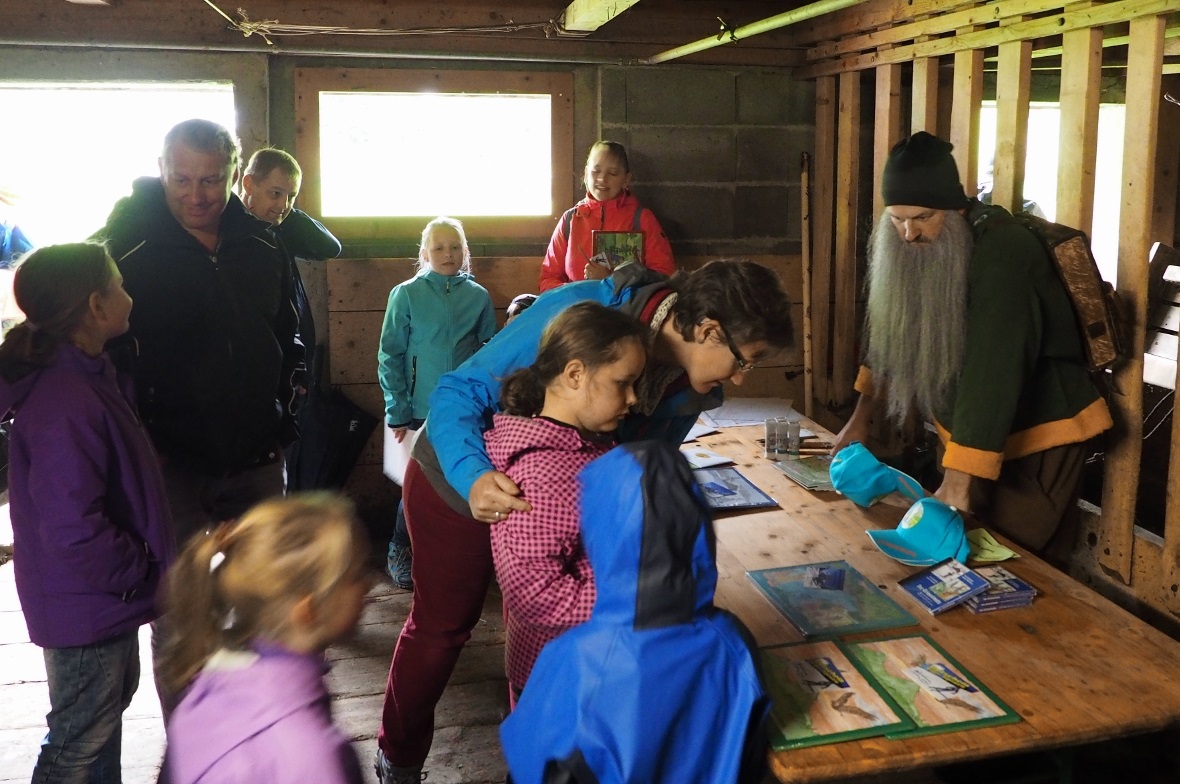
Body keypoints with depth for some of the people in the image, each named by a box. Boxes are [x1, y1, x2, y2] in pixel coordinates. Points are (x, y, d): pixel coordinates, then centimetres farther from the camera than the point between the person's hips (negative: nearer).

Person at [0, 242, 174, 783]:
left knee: (113, 696, 26)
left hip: (104, 596, 10)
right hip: (86, 604, -10)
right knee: (81, 739, 7)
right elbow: (73, 528, -32)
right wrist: (139, 567, -19)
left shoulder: (85, 374, 4)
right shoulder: (65, 402, -30)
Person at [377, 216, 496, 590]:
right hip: (422, 409, -2)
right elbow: (390, 356, -2)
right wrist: (397, 413, -6)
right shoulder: (406, 295, -2)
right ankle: (400, 553, 22)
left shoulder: (479, 297, 4)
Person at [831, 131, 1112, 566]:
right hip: (973, 439, 7)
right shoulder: (916, 248, -5)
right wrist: (860, 418, 9)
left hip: (1036, 437, -7)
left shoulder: (1002, 252, -28)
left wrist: (957, 484, -38)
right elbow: (891, 330, 9)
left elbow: (992, 370, -35)